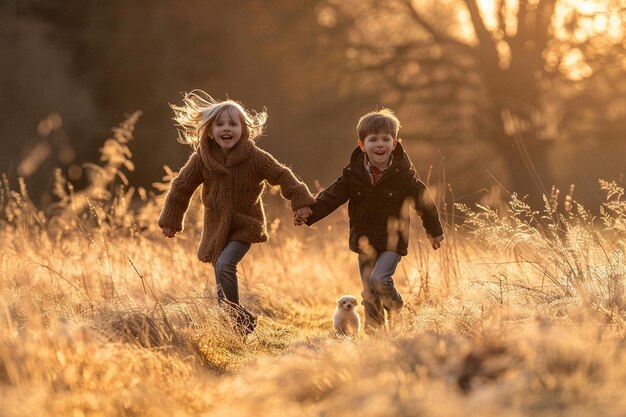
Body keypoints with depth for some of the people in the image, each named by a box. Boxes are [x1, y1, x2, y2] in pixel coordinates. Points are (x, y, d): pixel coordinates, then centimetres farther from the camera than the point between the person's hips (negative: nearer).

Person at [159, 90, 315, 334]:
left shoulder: (255, 158, -15)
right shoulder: (201, 159, -8)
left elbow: (282, 176, -8)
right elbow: (181, 187, 3)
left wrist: (300, 200, -17)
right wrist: (171, 220, 9)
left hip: (245, 225, -4)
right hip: (216, 227, 4)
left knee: (225, 265, -24)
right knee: (222, 283, 7)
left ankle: (236, 317, -14)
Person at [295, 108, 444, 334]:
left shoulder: (403, 175, -9)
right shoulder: (353, 174, -2)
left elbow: (423, 200, 3)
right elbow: (332, 196, -3)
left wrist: (434, 230, 12)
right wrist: (310, 213, -19)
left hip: (392, 242, -3)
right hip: (364, 243, 4)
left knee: (379, 278, -22)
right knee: (369, 293, 8)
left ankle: (395, 308, 5)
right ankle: (373, 330, 23)